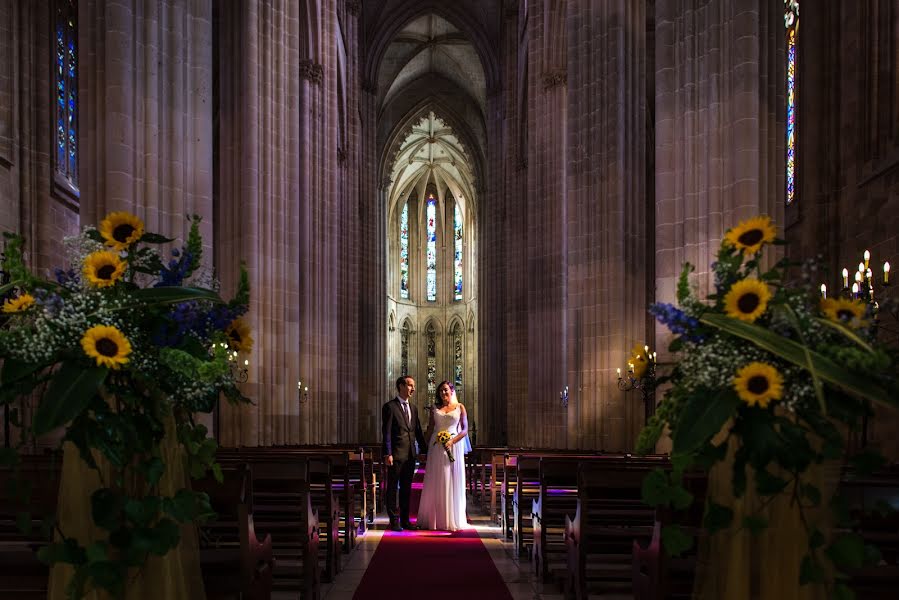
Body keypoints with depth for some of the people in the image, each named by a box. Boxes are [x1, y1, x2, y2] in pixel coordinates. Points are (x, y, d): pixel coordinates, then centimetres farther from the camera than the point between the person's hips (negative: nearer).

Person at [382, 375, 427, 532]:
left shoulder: (413, 408, 14)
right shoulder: (390, 407, -7)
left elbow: (418, 431, 17)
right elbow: (386, 432, -11)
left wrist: (424, 450, 14)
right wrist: (388, 454, -17)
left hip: (410, 455, 7)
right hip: (396, 454, -7)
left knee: (406, 489, 12)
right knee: (392, 488, 3)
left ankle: (405, 520, 20)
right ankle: (394, 521, 9)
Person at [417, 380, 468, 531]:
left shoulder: (460, 407, 5)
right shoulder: (435, 408, 10)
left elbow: (465, 430, 1)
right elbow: (430, 429, 10)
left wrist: (452, 441, -13)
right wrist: (427, 448, 2)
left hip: (454, 446, -1)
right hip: (436, 447, 1)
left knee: (453, 483, 1)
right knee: (435, 483, 2)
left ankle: (452, 520, 10)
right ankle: (433, 519, 9)